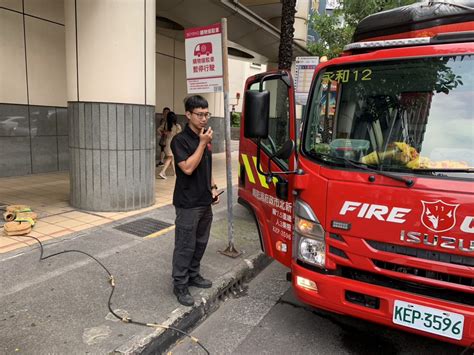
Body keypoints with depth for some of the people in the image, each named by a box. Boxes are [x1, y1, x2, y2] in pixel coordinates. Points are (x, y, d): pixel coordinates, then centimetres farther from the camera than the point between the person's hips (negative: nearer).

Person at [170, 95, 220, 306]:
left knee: (201, 243, 17)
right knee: (185, 246, 1)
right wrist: (202, 143, -21)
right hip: (188, 204, -7)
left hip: (205, 202, 8)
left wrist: (213, 188, 9)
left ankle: (193, 275, 33)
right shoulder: (180, 140, -13)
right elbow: (188, 168, -24)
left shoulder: (205, 138, 10)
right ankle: (180, 285, 14)